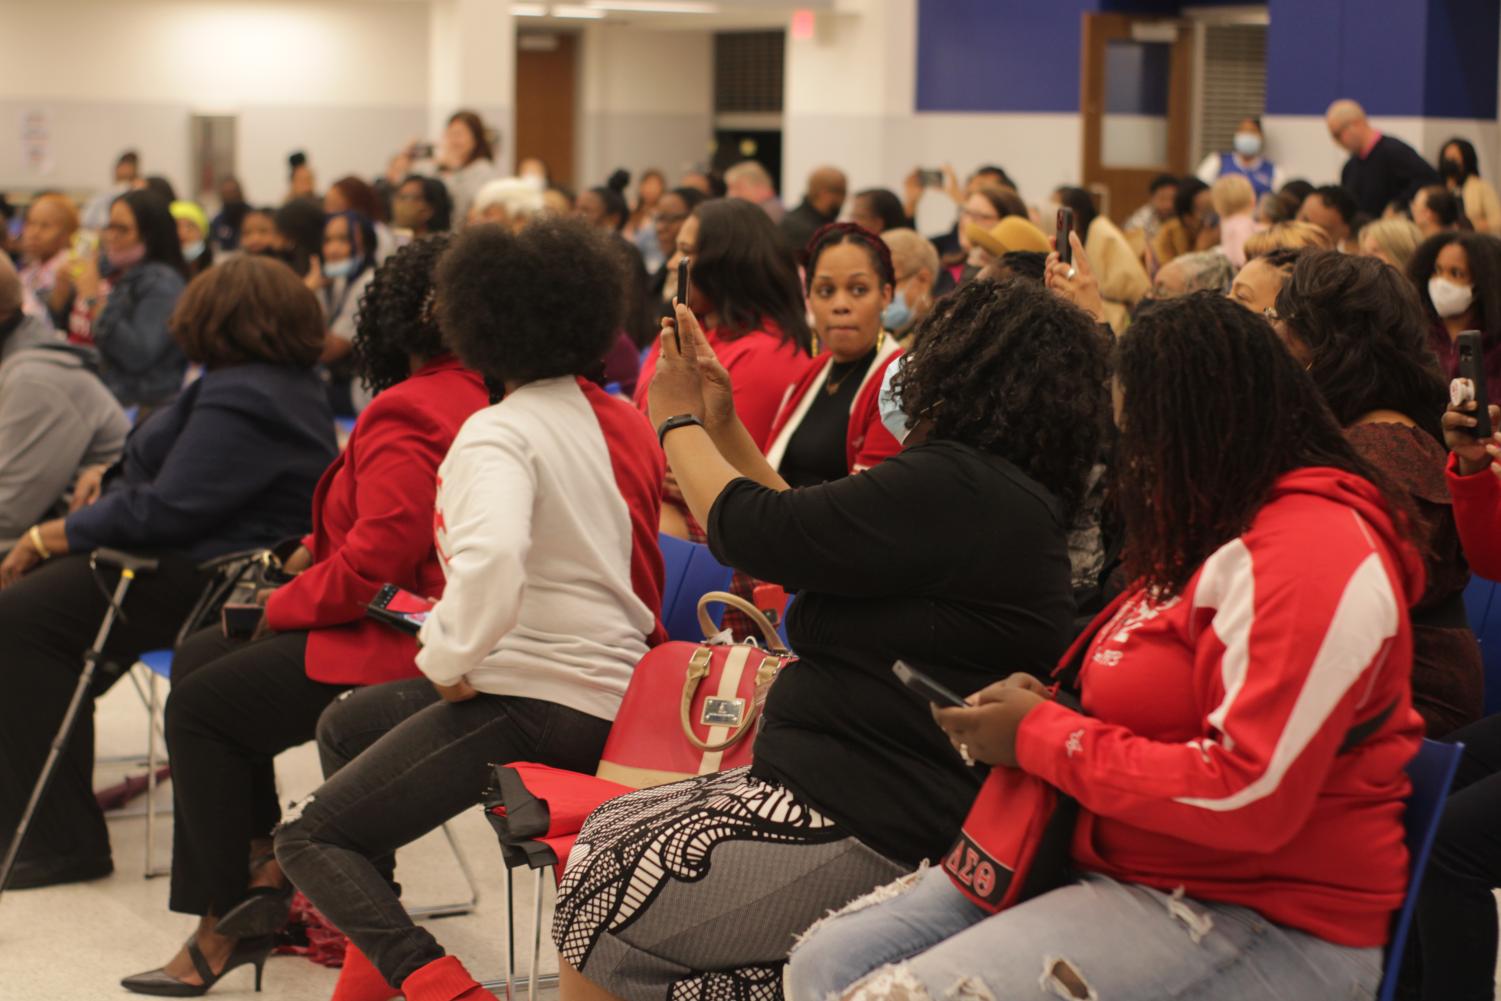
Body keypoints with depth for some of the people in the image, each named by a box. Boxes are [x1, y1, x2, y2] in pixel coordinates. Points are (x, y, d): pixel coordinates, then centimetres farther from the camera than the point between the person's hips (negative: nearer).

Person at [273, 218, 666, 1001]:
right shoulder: (620, 419, 10)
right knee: (345, 728, 28)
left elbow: (490, 560, -36)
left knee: (310, 840, -3)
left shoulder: (500, 432, -17)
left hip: (535, 700, -9)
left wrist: (448, 659, -19)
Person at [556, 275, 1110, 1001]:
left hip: (865, 833, -10)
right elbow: (803, 536, 19)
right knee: (604, 836, 13)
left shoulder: (954, 489, -22)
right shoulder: (1004, 494, 12)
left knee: (600, 909, 1)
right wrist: (722, 425, 17)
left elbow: (751, 532, -17)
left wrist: (679, 423, 1)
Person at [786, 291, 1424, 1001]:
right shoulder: (1217, 533, 16)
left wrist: (1043, 738, -14)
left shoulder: (1311, 552, -17)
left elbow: (1247, 797, -25)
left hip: (1257, 921, -10)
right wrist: (1049, 709, 5)